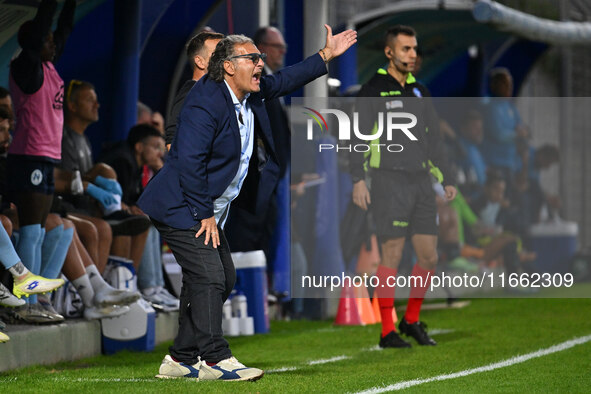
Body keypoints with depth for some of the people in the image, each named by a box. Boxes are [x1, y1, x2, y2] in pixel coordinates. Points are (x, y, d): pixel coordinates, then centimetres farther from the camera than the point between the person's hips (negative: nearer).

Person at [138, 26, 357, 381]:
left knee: (224, 278, 11)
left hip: (209, 212, 11)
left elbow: (283, 82, 25)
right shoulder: (206, 102, -22)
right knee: (209, 277, -15)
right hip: (182, 209, -11)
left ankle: (181, 359, 16)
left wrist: (327, 56, 22)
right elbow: (189, 161, -25)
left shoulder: (250, 94, 7)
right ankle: (216, 360, -10)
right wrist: (204, 215, -22)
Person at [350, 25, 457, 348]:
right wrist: (358, 180, -17)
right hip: (389, 181, -6)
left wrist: (447, 180, 17)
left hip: (421, 182, 6)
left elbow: (433, 139, 22)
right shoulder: (372, 91, -2)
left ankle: (411, 321, 20)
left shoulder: (419, 91, 17)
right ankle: (387, 332, -2)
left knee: (429, 257, 4)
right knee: (392, 255, -8)